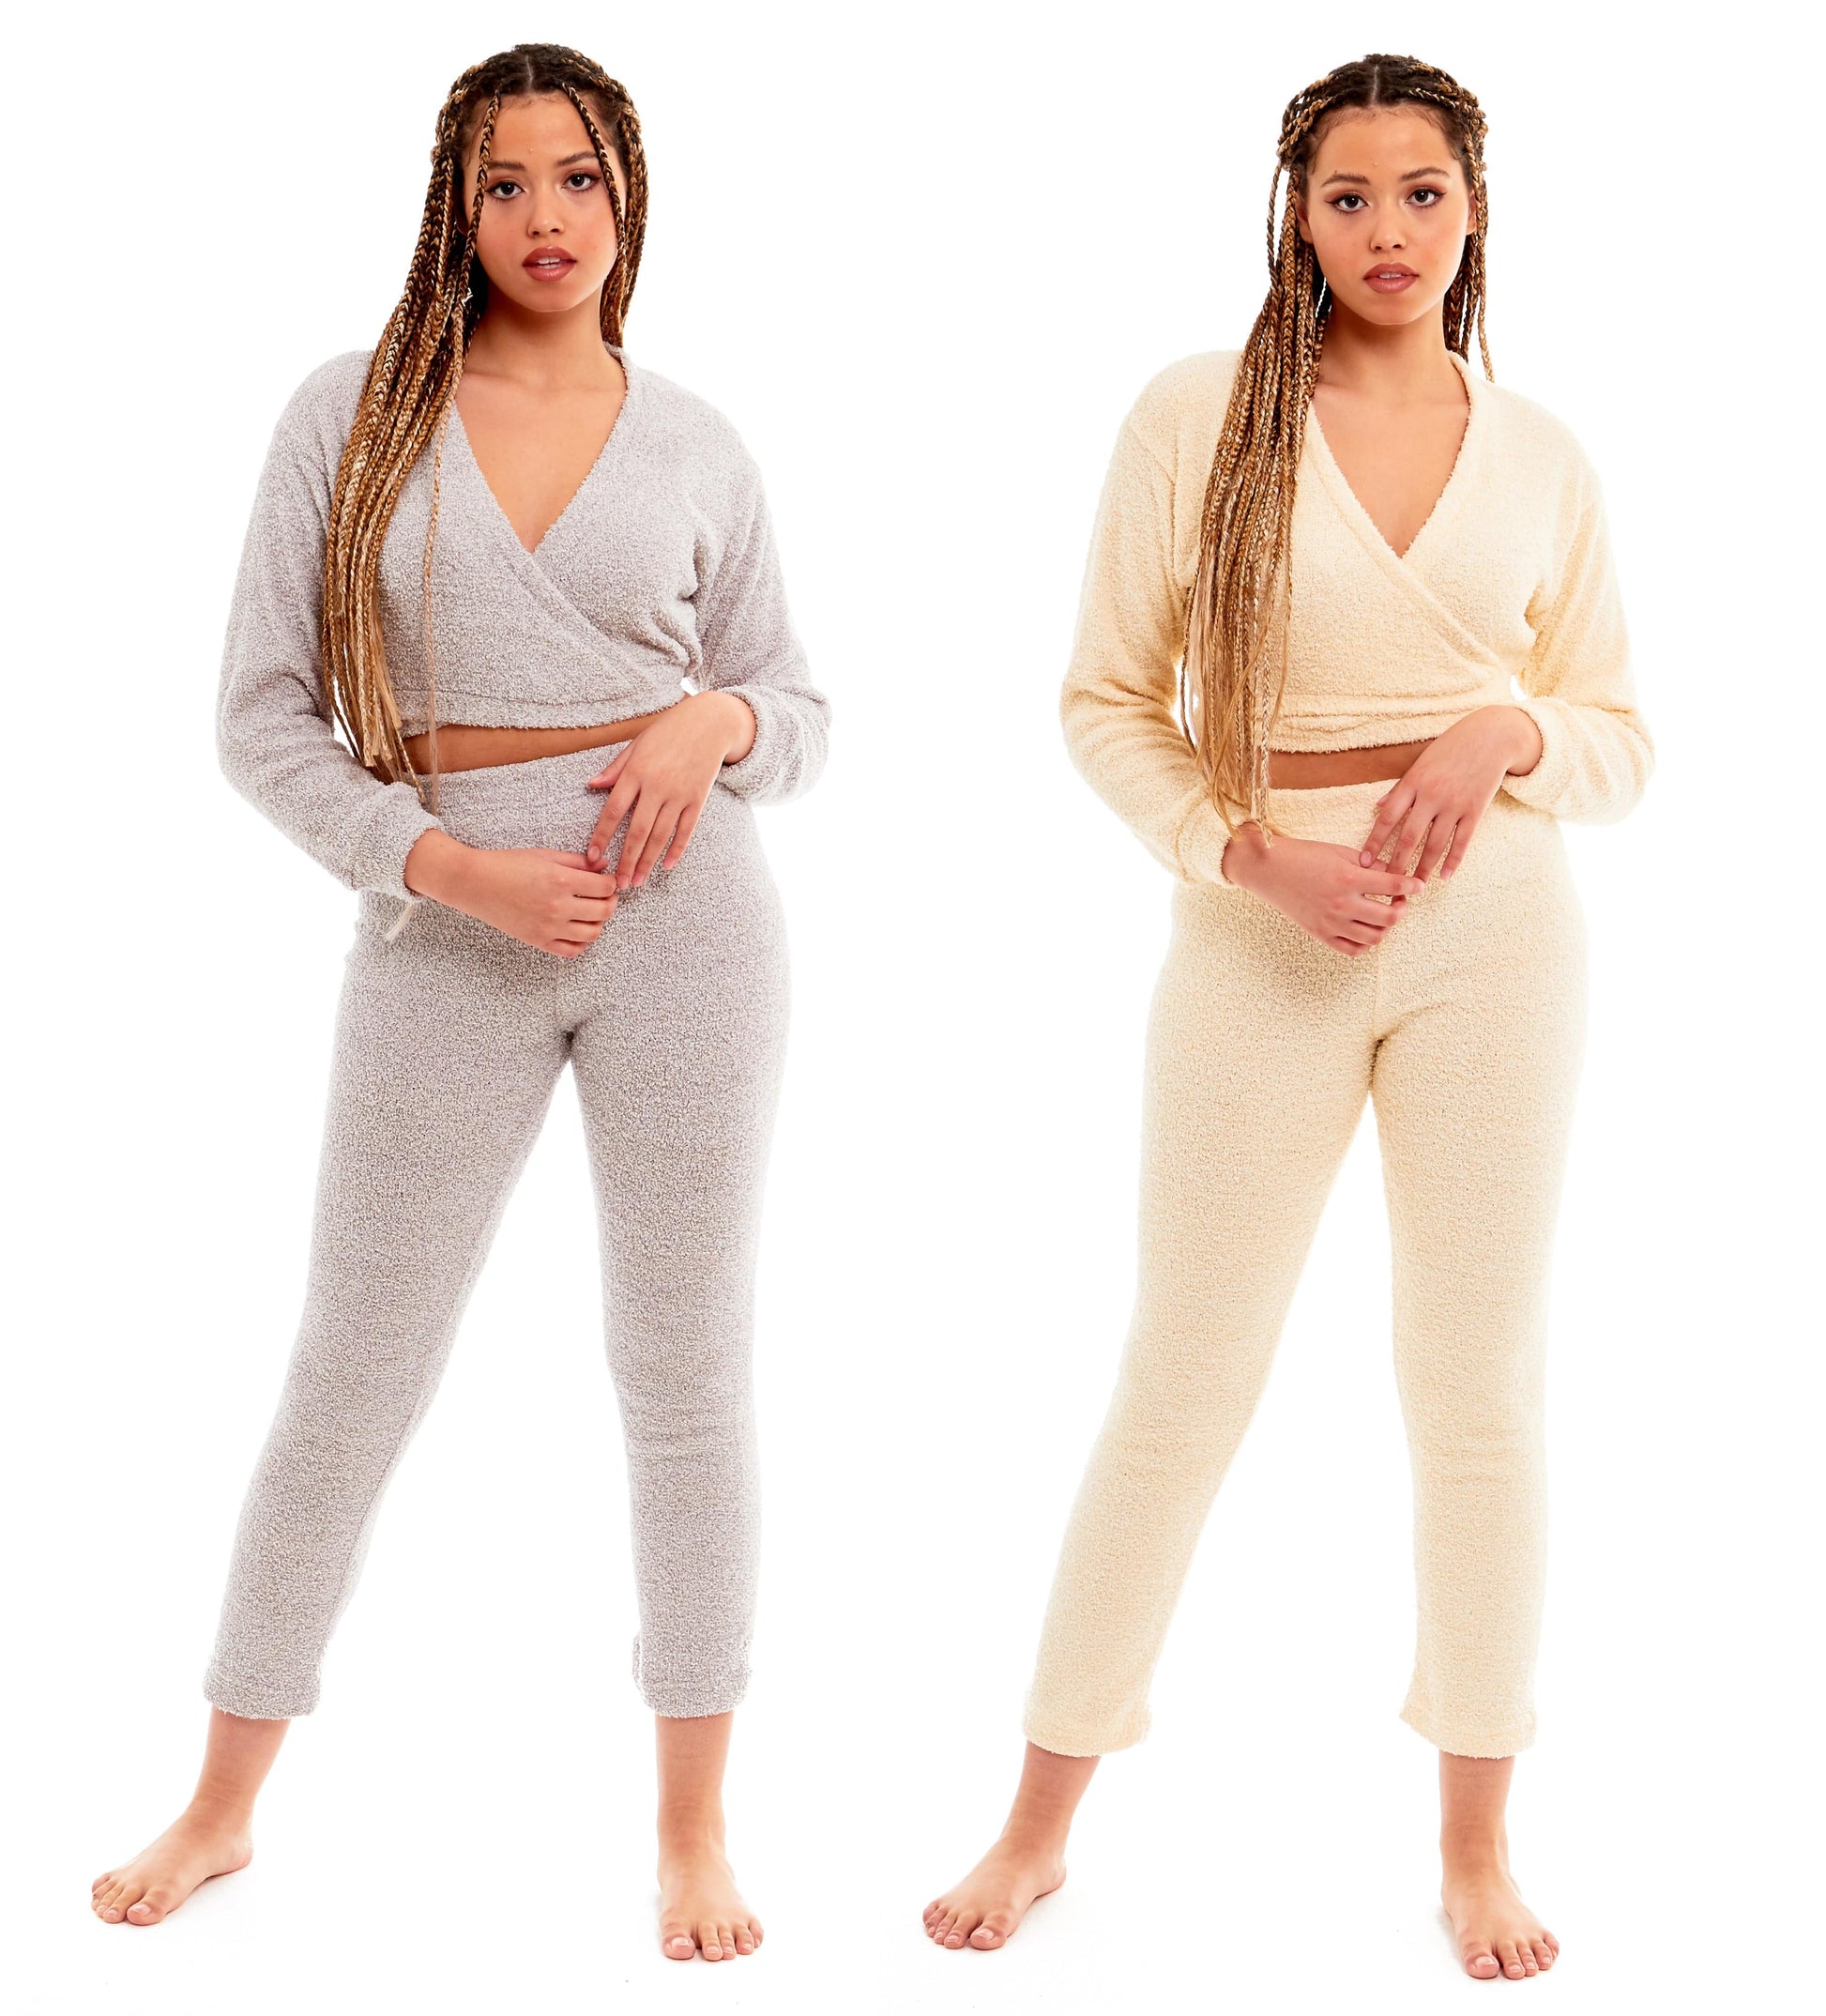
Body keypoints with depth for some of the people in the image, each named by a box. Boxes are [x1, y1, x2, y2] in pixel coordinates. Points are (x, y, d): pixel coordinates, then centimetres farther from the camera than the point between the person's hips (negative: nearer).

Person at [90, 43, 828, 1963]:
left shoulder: (692, 441, 6)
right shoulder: (353, 413, 2)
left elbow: (802, 707, 14)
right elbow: (263, 717, 0)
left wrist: (717, 722, -9)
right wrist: (446, 864, -13)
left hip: (682, 901, 1)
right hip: (446, 929, -1)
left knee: (685, 1373, 7)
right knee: (347, 1379, 8)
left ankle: (692, 1826, 21)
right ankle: (220, 1807, 26)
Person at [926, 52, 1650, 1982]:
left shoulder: (1539, 454, 7)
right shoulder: (1198, 413, -1)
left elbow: (1621, 743, 11)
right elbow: (1109, 702, -1)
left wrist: (1505, 738, -11)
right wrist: (1258, 858, -14)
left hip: (1496, 925, 2)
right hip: (1262, 932, -2)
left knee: (1479, 1383, 7)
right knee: (1181, 1386, 5)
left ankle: (1476, 1842, 22)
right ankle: (1041, 1821, 20)